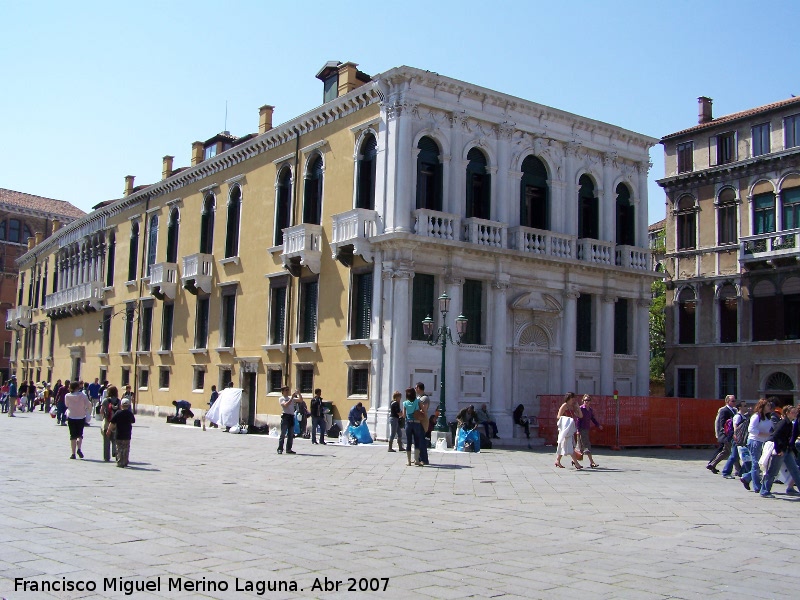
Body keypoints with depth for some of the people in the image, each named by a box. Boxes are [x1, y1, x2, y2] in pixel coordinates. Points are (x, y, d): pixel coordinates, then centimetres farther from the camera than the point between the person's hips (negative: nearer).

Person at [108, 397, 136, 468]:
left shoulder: (118, 413, -10)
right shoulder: (130, 413, 1)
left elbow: (112, 423, -10)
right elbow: (133, 421, 18)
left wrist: (109, 430, 1)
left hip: (119, 435, -3)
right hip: (127, 435, 3)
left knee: (119, 449, 2)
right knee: (126, 449, 13)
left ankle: (120, 463, -1)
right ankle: (125, 462, 17)